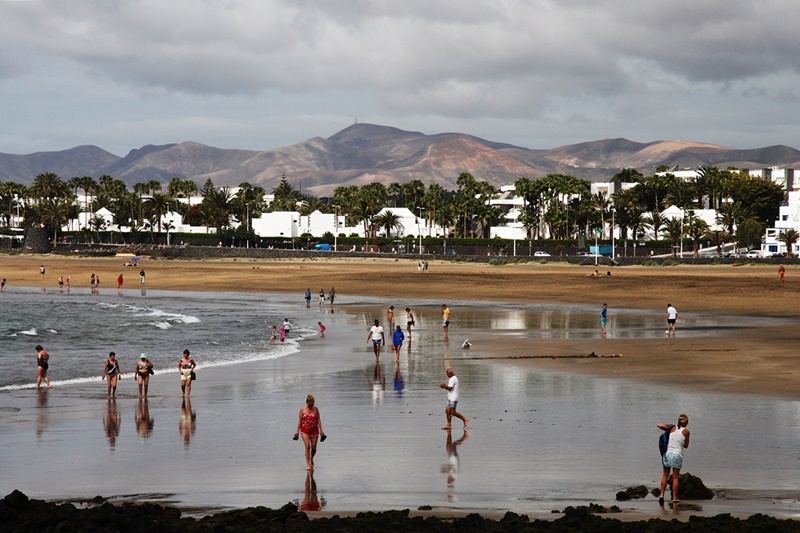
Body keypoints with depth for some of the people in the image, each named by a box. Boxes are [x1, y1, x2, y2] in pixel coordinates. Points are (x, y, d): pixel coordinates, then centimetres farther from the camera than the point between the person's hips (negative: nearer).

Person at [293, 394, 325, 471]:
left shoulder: (315, 409, 1)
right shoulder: (303, 410, -2)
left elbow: (318, 420, 3)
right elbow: (299, 421, 2)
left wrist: (321, 430, -1)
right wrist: (297, 431, 0)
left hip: (314, 430, 2)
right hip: (305, 430, -2)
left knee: (314, 448, 5)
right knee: (307, 446, -15)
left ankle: (311, 459, 36)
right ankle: (308, 464, -12)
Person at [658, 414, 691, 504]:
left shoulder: (673, 428, 2)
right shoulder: (686, 432, -3)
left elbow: (658, 425, -3)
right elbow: (686, 446, 7)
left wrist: (667, 427, 12)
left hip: (667, 453, 2)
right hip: (677, 455, -2)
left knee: (665, 475, 12)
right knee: (675, 477, 5)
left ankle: (662, 494, 3)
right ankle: (674, 498, 6)